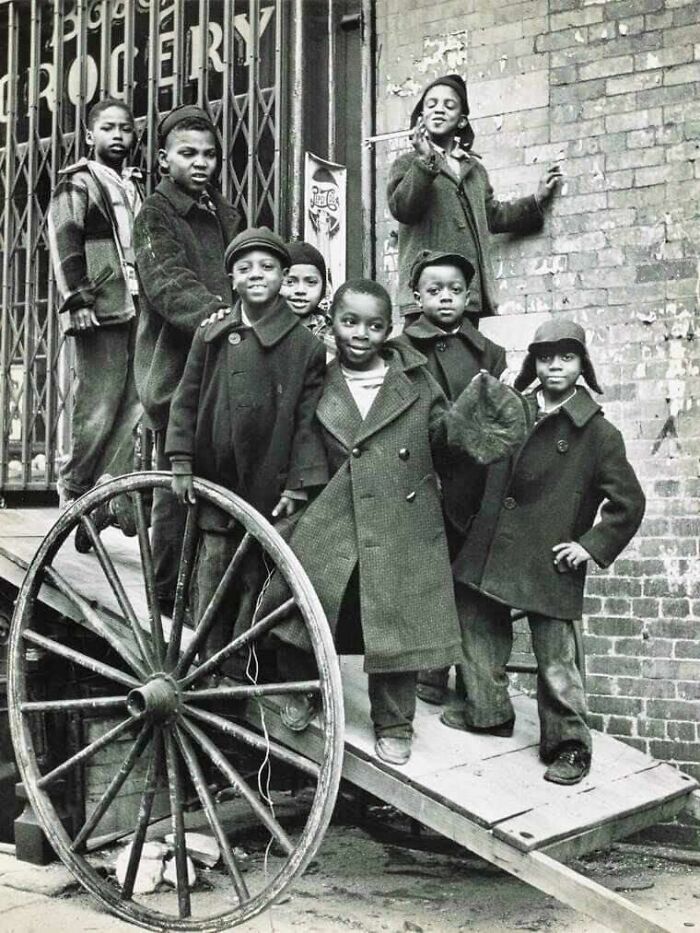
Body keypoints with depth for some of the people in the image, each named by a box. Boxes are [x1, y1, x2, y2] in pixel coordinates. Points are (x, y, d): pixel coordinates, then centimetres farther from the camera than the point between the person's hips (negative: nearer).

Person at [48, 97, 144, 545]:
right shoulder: (78, 183, 4)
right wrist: (77, 298, -16)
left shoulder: (136, 185, 23)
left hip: (139, 306, 6)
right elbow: (64, 240, -6)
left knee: (132, 406, 0)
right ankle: (74, 491, 6)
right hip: (100, 307, -6)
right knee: (98, 408, -8)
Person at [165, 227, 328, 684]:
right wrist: (182, 463, 3)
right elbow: (186, 401, 11)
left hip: (270, 490, -3)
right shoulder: (212, 336, 8)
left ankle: (245, 676, 13)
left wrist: (298, 485, -9)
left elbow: (309, 419, -4)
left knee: (259, 584, 1)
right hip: (216, 485, 3)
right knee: (214, 581, 7)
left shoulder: (306, 344, -2)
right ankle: (211, 671, 19)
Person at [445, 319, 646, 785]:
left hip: (549, 567, -5)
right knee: (480, 633, 17)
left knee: (556, 660, -2)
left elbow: (629, 503, -3)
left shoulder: (599, 434, -6)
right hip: (488, 553, 5)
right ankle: (488, 711, 37)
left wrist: (593, 544, -6)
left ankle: (570, 746, 13)